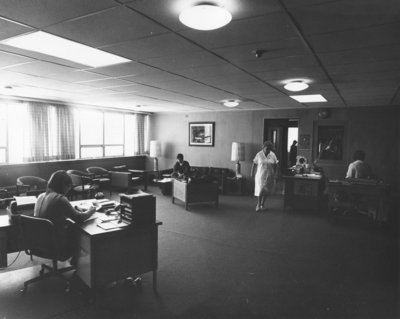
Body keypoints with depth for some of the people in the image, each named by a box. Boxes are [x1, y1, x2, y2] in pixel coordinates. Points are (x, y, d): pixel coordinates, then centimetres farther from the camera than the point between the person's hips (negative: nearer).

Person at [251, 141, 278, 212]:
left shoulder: (273, 155, 0)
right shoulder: (259, 155, -5)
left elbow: (275, 166, 6)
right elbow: (254, 164, 1)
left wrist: (274, 175, 3)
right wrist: (252, 173, 2)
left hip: (269, 176, 2)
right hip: (260, 176, -2)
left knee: (266, 191, 8)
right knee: (260, 190, -7)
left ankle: (262, 204, 24)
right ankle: (258, 205, 7)